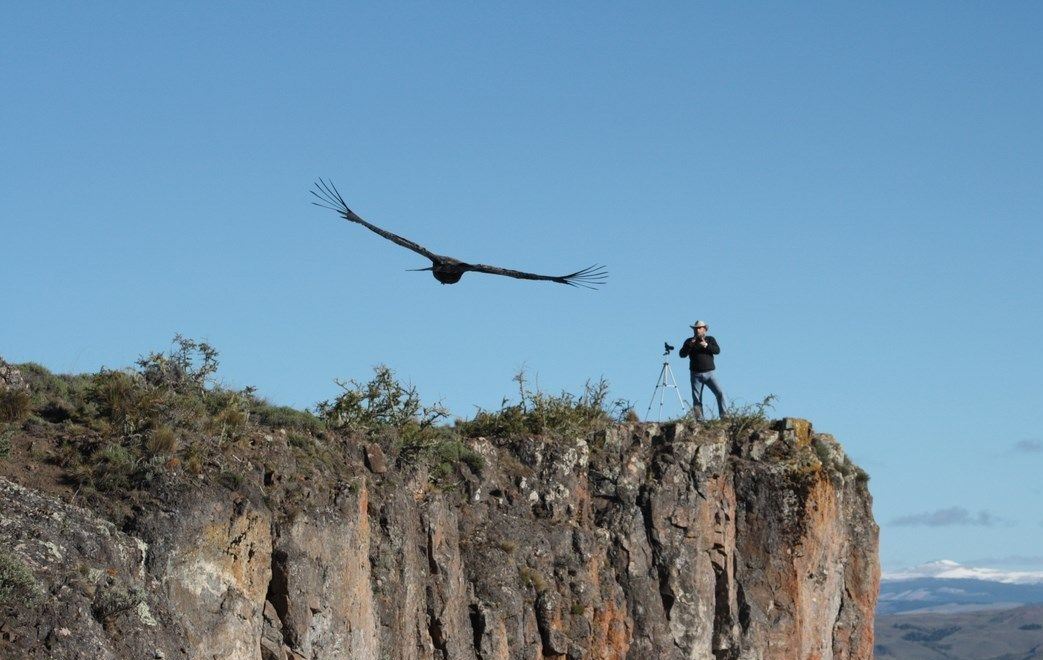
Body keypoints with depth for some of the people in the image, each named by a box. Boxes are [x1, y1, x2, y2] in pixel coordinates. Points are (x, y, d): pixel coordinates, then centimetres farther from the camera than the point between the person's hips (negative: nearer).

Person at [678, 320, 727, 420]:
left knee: (720, 393, -14)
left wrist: (706, 345, -21)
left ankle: (724, 416, -12)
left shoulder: (710, 339, 8)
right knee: (697, 400, 0)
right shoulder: (689, 341, 9)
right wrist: (690, 345, -16)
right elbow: (682, 354, -2)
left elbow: (717, 350, -8)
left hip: (709, 373, -1)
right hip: (696, 375, 1)